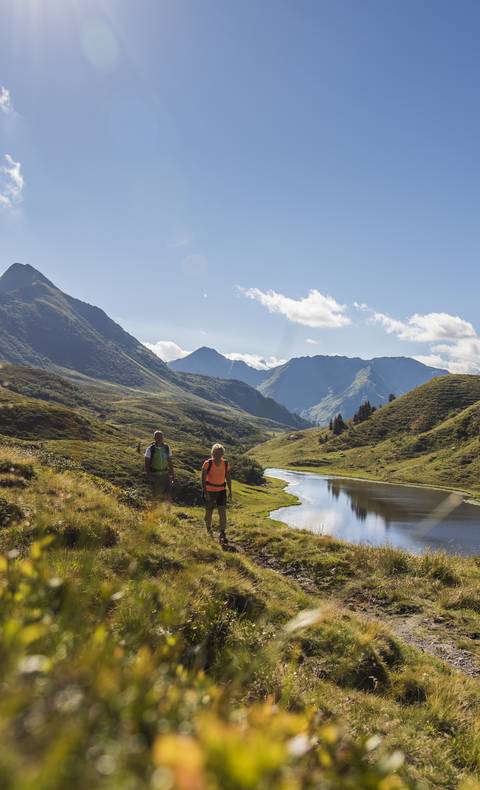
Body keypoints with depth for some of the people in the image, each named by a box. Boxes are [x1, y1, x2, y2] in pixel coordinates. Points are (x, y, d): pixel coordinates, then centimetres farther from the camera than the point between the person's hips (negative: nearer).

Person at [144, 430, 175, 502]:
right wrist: (149, 476, -18)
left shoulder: (167, 448, 0)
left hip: (165, 474, 2)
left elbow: (170, 462, 8)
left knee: (168, 494, -10)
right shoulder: (150, 449, -10)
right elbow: (146, 464, -8)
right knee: (156, 496, 7)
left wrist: (173, 475, 6)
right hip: (154, 475, -2)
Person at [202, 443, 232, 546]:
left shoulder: (225, 463, -4)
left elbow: (228, 477, 7)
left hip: (221, 491, 2)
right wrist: (205, 492, -21)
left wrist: (230, 491, 7)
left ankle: (223, 536, -8)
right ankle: (208, 530, 37)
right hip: (209, 491, -2)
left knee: (222, 512, -10)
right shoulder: (207, 463, -16)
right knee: (209, 512, 11)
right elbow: (203, 479, -16)